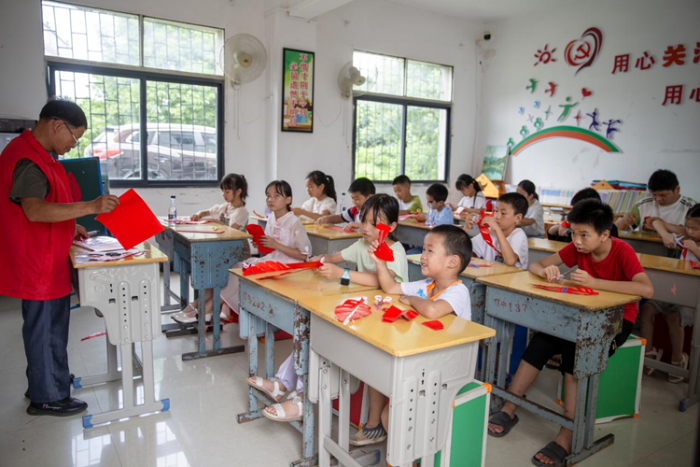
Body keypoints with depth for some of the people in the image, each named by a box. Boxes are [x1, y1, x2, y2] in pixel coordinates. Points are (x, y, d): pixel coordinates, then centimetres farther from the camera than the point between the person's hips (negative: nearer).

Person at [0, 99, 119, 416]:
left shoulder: (40, 155, 12)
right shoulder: (29, 160, -21)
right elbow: (34, 210, -32)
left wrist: (69, 226, 15)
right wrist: (90, 207, -36)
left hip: (48, 261, 10)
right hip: (37, 263, -10)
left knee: (49, 326, 20)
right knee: (45, 328, 3)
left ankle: (45, 381, 36)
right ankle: (47, 398, 17)